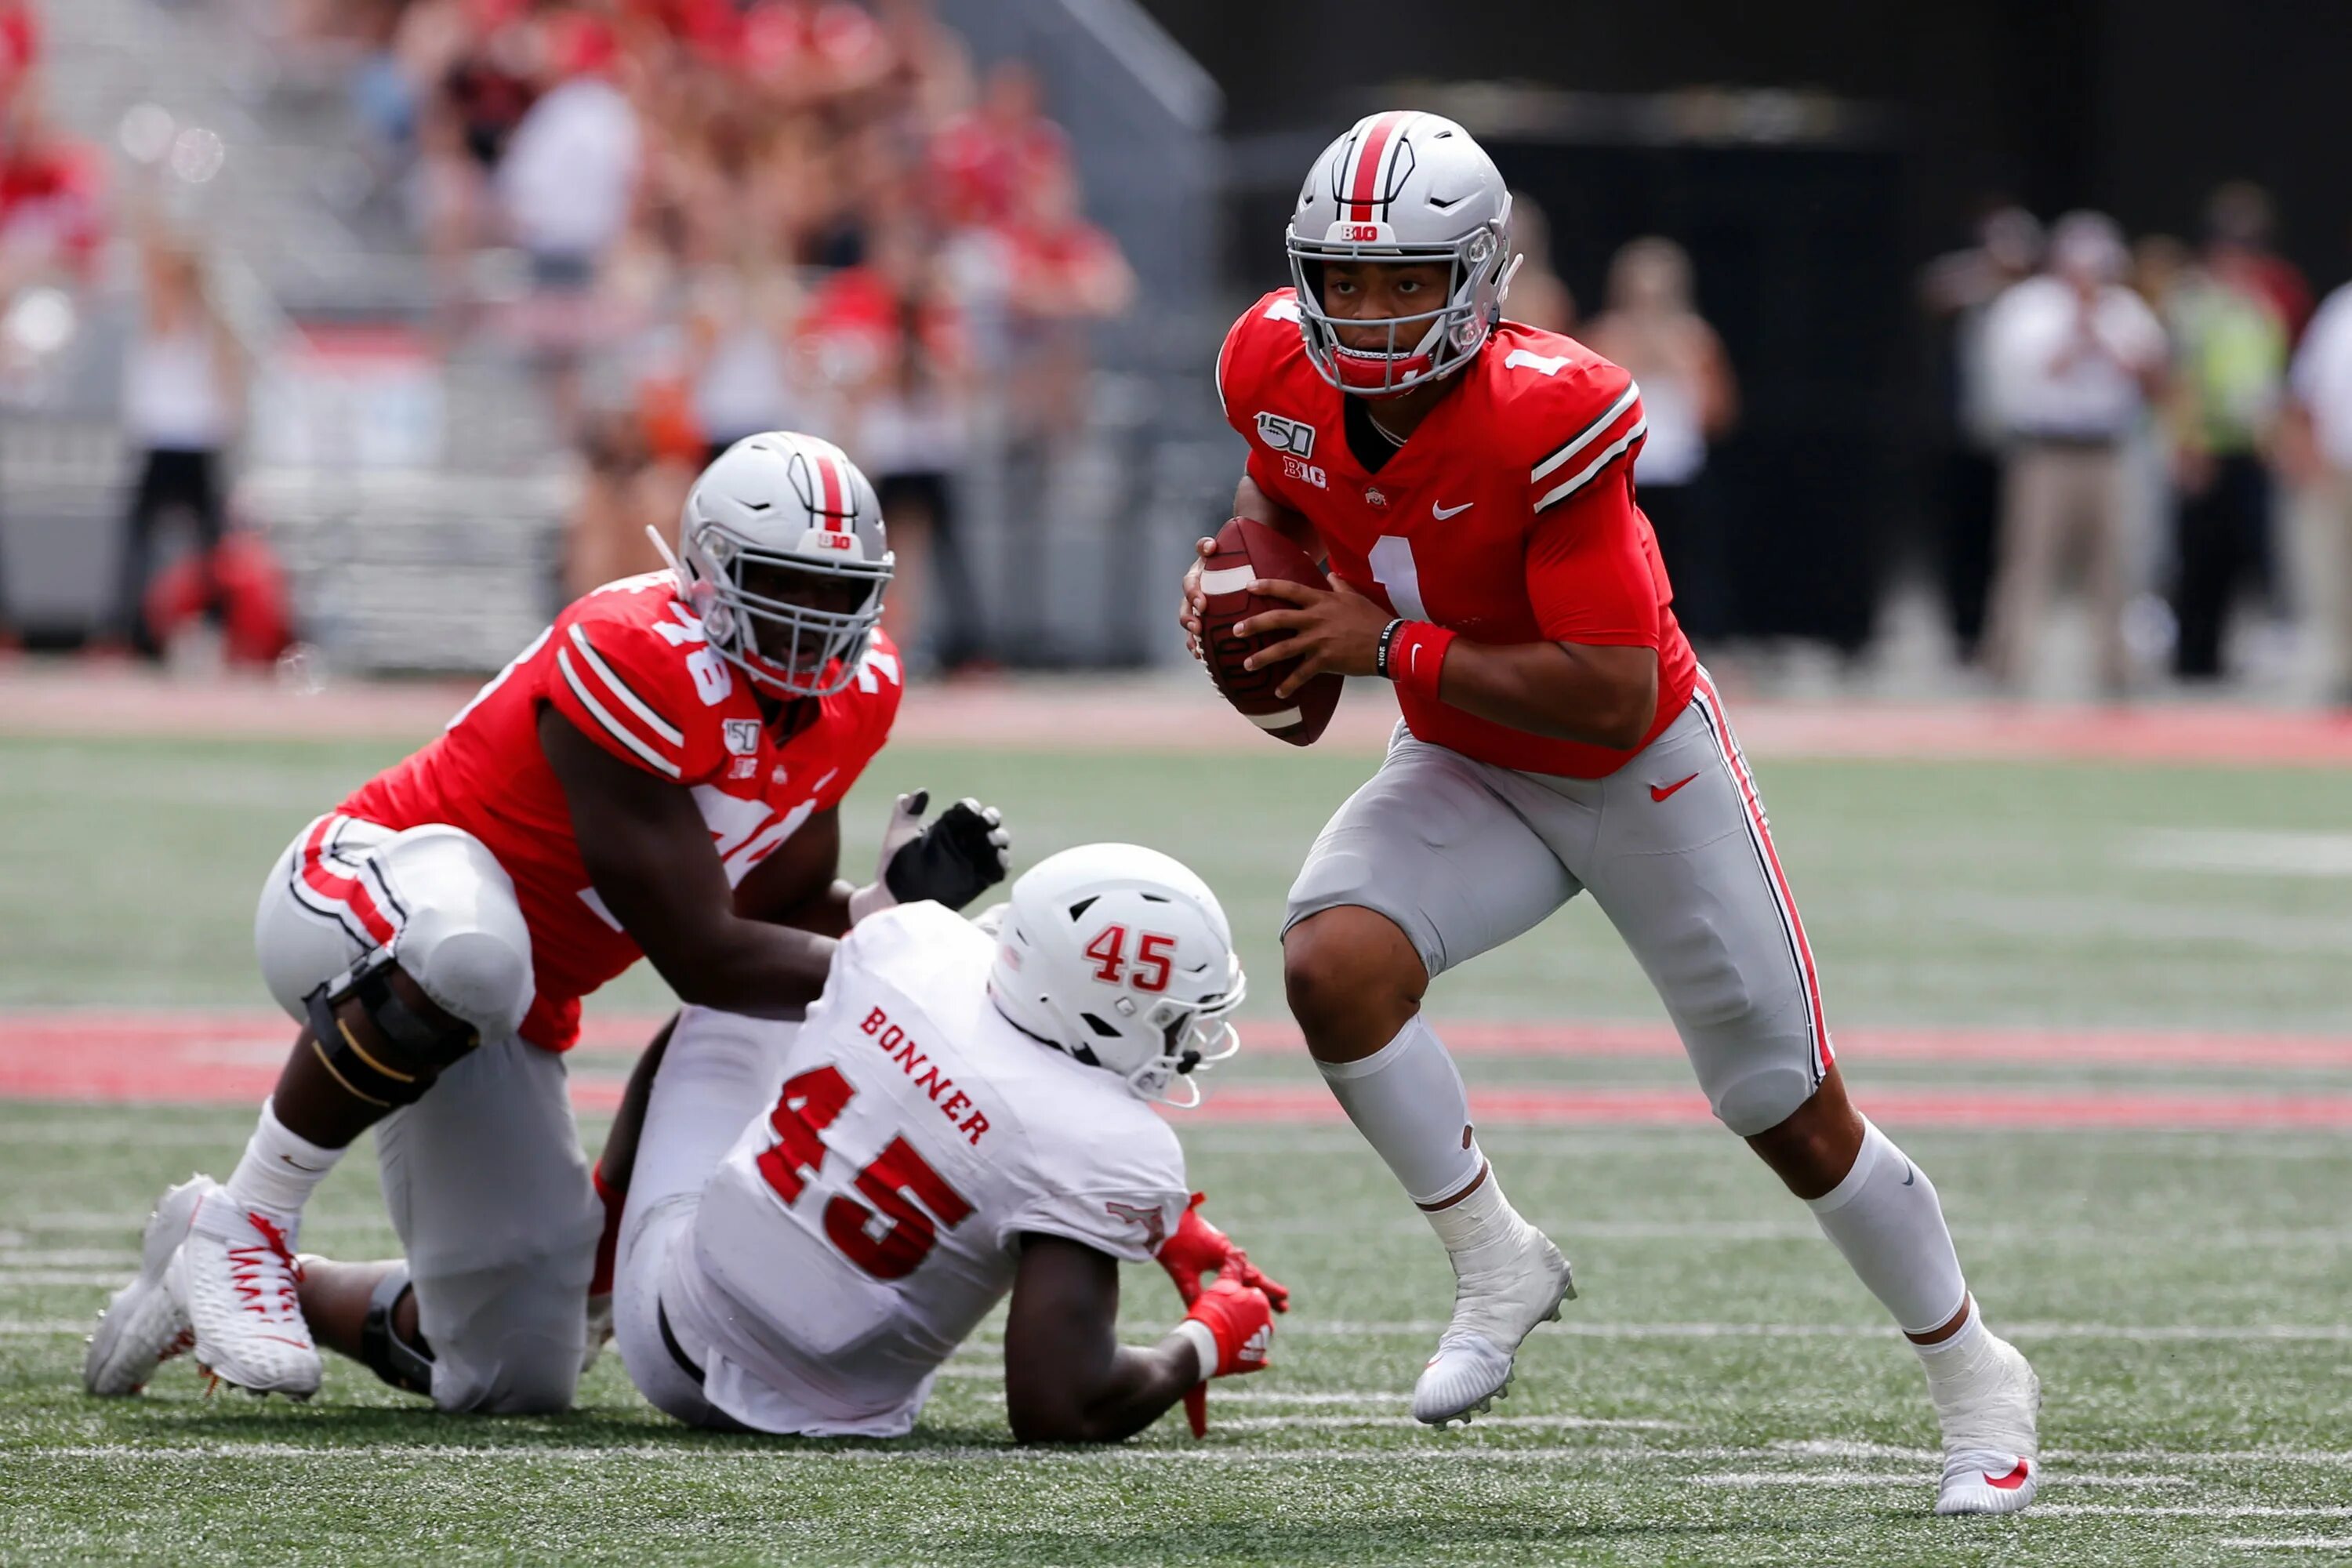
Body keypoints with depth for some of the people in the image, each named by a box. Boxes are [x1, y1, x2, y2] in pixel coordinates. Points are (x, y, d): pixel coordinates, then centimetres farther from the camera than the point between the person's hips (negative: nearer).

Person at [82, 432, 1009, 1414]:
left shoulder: (851, 695, -3)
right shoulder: (638, 665, -29)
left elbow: (782, 923, 4)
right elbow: (703, 962, -26)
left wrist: (900, 899, -14)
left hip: (511, 1019, 9)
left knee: (520, 1375, 6)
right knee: (468, 950, -47)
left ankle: (273, 1295, 33)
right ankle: (244, 1227, -25)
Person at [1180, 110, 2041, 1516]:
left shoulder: (1546, 417, -33)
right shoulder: (1282, 374, -15)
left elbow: (1612, 698, -33)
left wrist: (1389, 645, -33)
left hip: (1643, 770, -5)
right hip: (1467, 774, 5)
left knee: (1796, 1118, 4)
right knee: (1332, 966, -26)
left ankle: (1976, 1378, 27)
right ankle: (1498, 1266, -4)